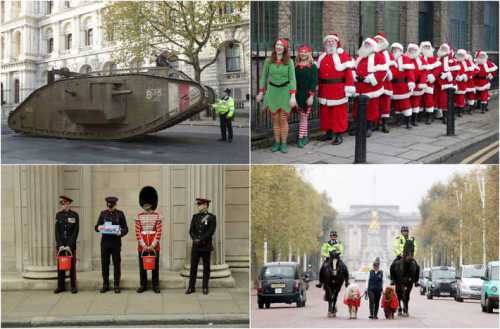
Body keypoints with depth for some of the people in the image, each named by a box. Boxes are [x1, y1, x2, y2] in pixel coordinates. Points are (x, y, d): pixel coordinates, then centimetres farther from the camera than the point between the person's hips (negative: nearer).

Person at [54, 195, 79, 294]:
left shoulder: (74, 215, -2)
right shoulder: (58, 215, 6)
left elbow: (76, 231, -6)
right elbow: (57, 231, 2)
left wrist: (69, 245, -12)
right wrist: (60, 245, -8)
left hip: (71, 244, -3)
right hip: (60, 244, 3)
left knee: (72, 265, 0)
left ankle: (73, 286, 5)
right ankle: (61, 286, 9)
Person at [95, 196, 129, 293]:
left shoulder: (120, 214, 2)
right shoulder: (103, 213, 7)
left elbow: (125, 229, 1)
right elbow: (97, 226, 9)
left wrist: (120, 233, -21)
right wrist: (99, 228, -15)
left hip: (116, 243, -2)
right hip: (105, 242, 2)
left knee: (117, 264, 2)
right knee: (104, 263, 4)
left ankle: (116, 285, 9)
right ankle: (105, 285, 13)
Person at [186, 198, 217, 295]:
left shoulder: (212, 217, -1)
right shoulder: (195, 217, 12)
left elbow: (211, 231, -10)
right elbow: (191, 230, 5)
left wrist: (200, 240, -15)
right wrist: (195, 239, -13)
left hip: (206, 246, -3)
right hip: (195, 246, 3)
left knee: (206, 267, 3)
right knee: (193, 267, 2)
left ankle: (205, 287, 10)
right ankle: (191, 287, 6)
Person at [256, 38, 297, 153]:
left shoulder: (289, 62, -3)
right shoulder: (268, 61, 2)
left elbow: (292, 79, -6)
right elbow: (264, 77, 10)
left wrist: (293, 96, -14)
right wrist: (261, 93, 8)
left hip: (285, 92, -2)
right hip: (272, 91, 2)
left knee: (283, 119, 0)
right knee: (275, 119, 5)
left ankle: (284, 143, 9)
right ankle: (276, 142, 15)